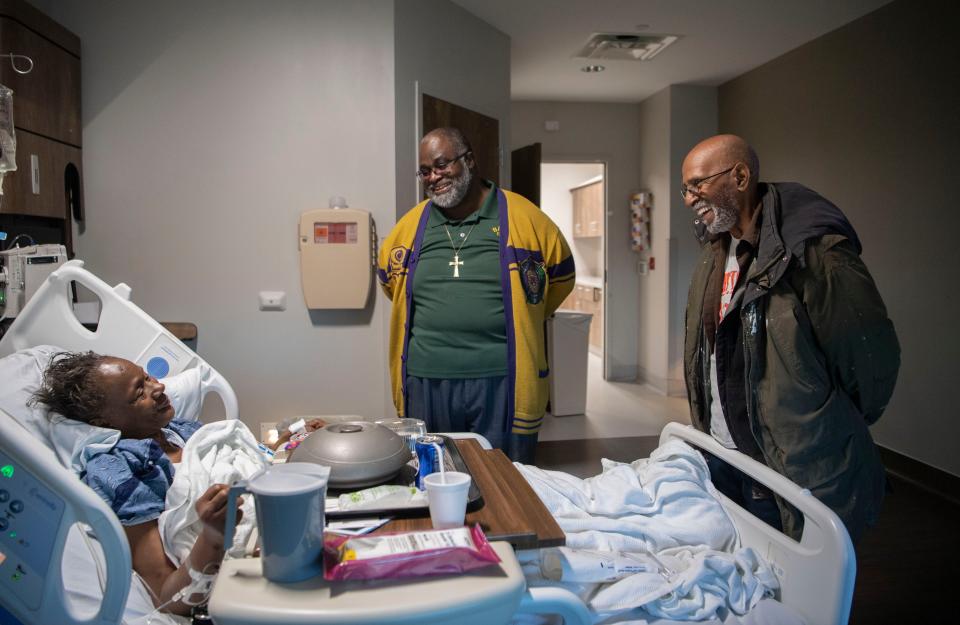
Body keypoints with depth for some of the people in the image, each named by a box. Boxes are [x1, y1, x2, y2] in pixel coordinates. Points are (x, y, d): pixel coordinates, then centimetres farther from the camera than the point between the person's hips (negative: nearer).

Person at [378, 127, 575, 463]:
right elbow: (389, 274, 24)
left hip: (500, 384, -2)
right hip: (426, 383, 3)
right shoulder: (411, 225, 6)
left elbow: (561, 273, 12)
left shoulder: (521, 216, -1)